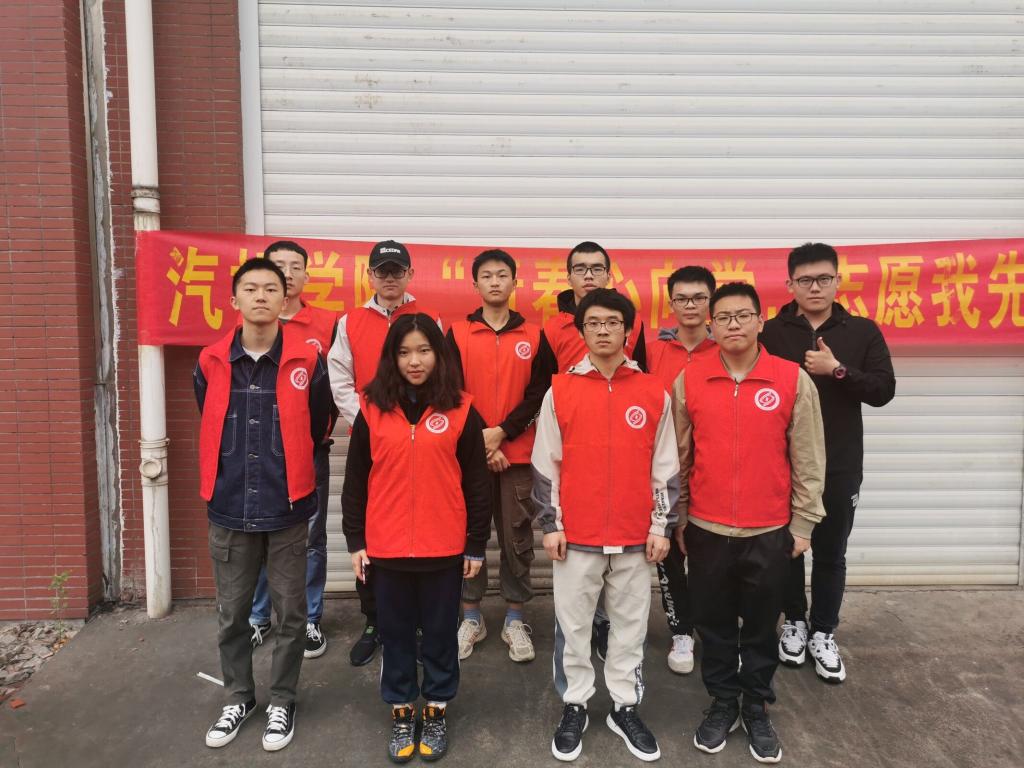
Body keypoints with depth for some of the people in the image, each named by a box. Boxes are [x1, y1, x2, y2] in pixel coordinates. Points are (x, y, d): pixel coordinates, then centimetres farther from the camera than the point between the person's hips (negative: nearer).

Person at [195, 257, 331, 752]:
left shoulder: (307, 363, -7)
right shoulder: (210, 363, -1)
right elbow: (209, 430, 13)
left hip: (287, 510, -2)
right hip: (228, 510, 2)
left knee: (289, 614, 10)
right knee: (231, 614, 15)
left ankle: (282, 702, 30)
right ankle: (238, 697, 36)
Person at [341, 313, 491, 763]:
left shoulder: (461, 410, -4)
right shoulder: (372, 409, 0)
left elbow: (476, 483, 0)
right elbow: (355, 480, 4)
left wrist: (477, 544, 0)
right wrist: (355, 540, 2)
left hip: (444, 548, -1)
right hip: (386, 547, 1)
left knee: (440, 631, 14)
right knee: (396, 633, 15)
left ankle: (436, 712, 32)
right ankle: (401, 713, 33)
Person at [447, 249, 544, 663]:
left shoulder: (533, 335, 5)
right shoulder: (458, 333, 4)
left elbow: (539, 396, -1)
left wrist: (500, 433, -12)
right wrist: (480, 440, -10)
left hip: (517, 454, 0)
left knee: (517, 537, 6)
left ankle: (514, 620, 19)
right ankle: (471, 616, 22)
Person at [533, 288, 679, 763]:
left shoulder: (654, 394, 1)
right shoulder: (560, 391, -2)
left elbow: (666, 468, 5)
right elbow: (545, 465, 1)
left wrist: (662, 526, 2)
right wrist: (550, 523, -2)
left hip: (634, 536, 1)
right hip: (576, 534, -1)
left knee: (631, 625, 13)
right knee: (573, 625, 11)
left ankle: (625, 708, 31)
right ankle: (574, 707, 29)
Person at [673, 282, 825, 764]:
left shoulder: (793, 380, -5)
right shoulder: (688, 380, -2)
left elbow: (808, 460, -1)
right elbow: (678, 457, 3)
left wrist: (803, 524, 0)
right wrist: (678, 519, 5)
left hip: (770, 532, -1)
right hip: (706, 530, 1)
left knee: (761, 626, 14)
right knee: (714, 625, 14)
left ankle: (757, 709, 33)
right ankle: (723, 704, 33)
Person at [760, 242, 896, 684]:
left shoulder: (863, 332, 3)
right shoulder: (771, 333, -2)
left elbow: (884, 391, -4)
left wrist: (837, 370, -19)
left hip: (840, 466, 1)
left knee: (830, 553, 10)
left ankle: (823, 633, 26)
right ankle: (794, 622, 31)